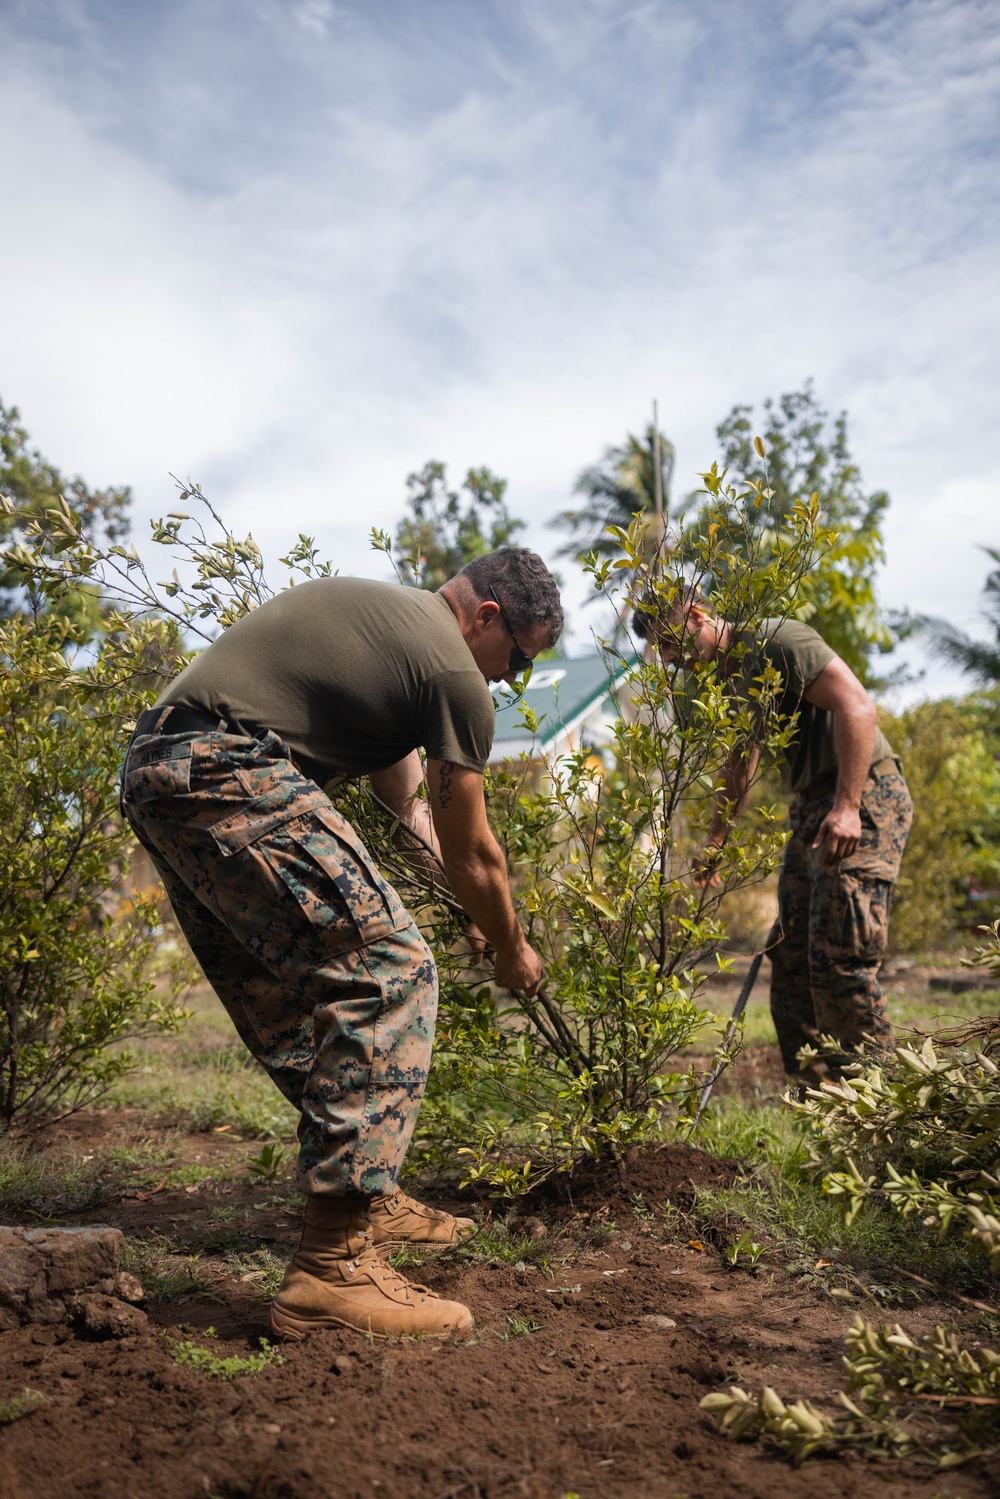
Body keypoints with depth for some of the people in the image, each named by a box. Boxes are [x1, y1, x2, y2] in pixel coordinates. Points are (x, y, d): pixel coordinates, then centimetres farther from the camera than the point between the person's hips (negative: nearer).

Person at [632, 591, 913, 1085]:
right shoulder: (728, 673, 15)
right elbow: (742, 761, 27)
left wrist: (847, 805, -28)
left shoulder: (776, 641, -13)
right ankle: (816, 1092, 18)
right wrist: (716, 839, 29)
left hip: (862, 799, -10)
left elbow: (857, 706, -22)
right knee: (789, 953, 9)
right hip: (810, 807, 10)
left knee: (839, 958, -13)